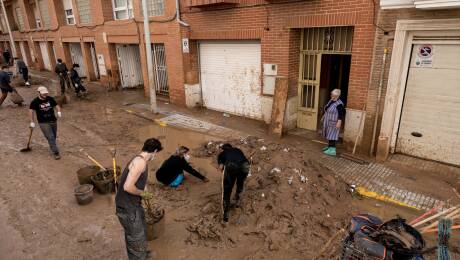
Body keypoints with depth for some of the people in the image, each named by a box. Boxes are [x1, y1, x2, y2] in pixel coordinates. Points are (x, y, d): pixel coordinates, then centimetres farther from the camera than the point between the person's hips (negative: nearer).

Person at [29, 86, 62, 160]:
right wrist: (32, 122, -5)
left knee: (54, 137, 14)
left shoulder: (50, 99, 3)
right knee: (50, 138, -10)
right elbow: (31, 111, -1)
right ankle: (56, 153, -6)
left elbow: (56, 105, 10)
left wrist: (59, 111, -13)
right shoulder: (35, 102, -6)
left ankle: (52, 147, 39)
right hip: (43, 123, -4)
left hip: (53, 121, 4)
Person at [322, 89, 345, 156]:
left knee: (332, 135, -7)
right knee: (329, 135, 16)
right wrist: (323, 117, 23)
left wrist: (339, 123, -25)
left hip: (333, 123, -9)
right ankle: (329, 146, 28)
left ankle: (332, 150, -4)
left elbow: (341, 114, -21)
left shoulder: (339, 104, -19)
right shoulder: (330, 101, 9)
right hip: (327, 121, 9)